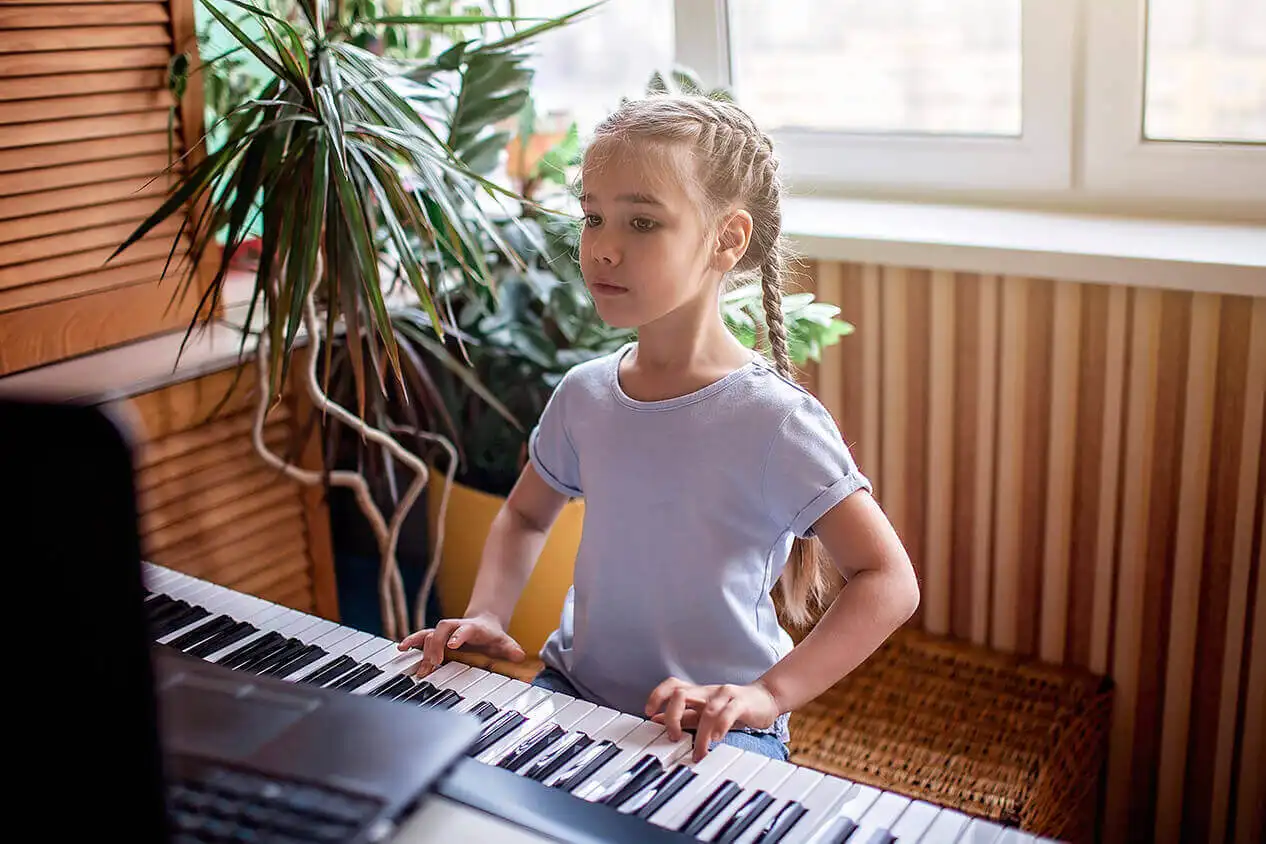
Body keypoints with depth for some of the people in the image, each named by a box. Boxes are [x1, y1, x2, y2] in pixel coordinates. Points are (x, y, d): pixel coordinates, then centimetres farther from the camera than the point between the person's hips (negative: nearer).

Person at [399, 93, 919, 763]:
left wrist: (768, 694, -25)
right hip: (574, 691, 6)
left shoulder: (772, 418, -18)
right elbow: (526, 514, 20)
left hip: (708, 728, -5)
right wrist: (487, 615, 2)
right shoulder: (584, 393, 1)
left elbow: (889, 581, -17)